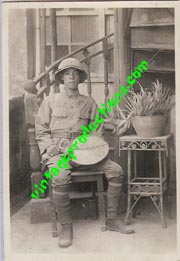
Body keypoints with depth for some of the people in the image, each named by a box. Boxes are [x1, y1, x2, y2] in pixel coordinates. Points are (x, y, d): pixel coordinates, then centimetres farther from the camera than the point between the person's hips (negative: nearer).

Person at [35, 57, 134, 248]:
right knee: (60, 178, -36)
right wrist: (50, 148, -8)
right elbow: (41, 130, 8)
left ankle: (112, 220, -3)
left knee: (116, 170, -17)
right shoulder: (50, 101, 12)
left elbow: (97, 128, 18)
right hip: (58, 151, -3)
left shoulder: (89, 102, 17)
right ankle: (66, 227, -16)